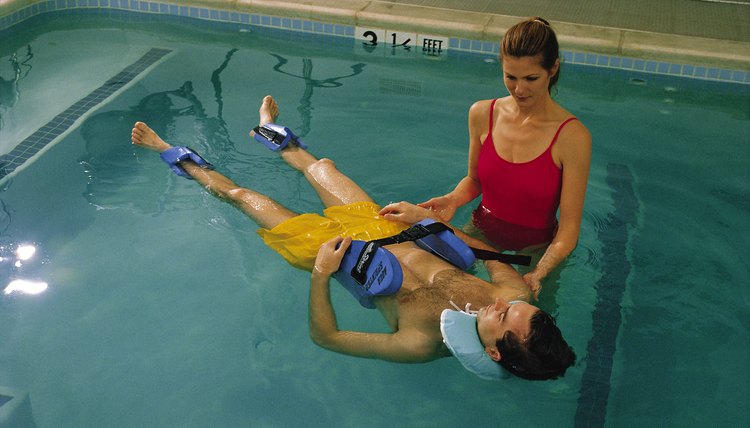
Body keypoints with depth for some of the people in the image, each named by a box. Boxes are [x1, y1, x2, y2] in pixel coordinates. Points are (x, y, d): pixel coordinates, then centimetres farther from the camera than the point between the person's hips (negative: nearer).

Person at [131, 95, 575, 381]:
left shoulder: (422, 345, -41)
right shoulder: (515, 296, -26)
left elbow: (324, 337, -31)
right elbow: (495, 257, -1)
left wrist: (320, 275, -35)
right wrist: (427, 219, -4)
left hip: (336, 251, -5)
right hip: (388, 231, 5)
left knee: (239, 194, 11)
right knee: (321, 166, 26)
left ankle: (178, 157, 41)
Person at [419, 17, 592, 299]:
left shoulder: (572, 137, -20)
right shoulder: (482, 114, -6)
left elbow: (568, 230, -18)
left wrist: (537, 275, -33)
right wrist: (452, 200, -10)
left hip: (537, 249, -3)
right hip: (480, 234, 4)